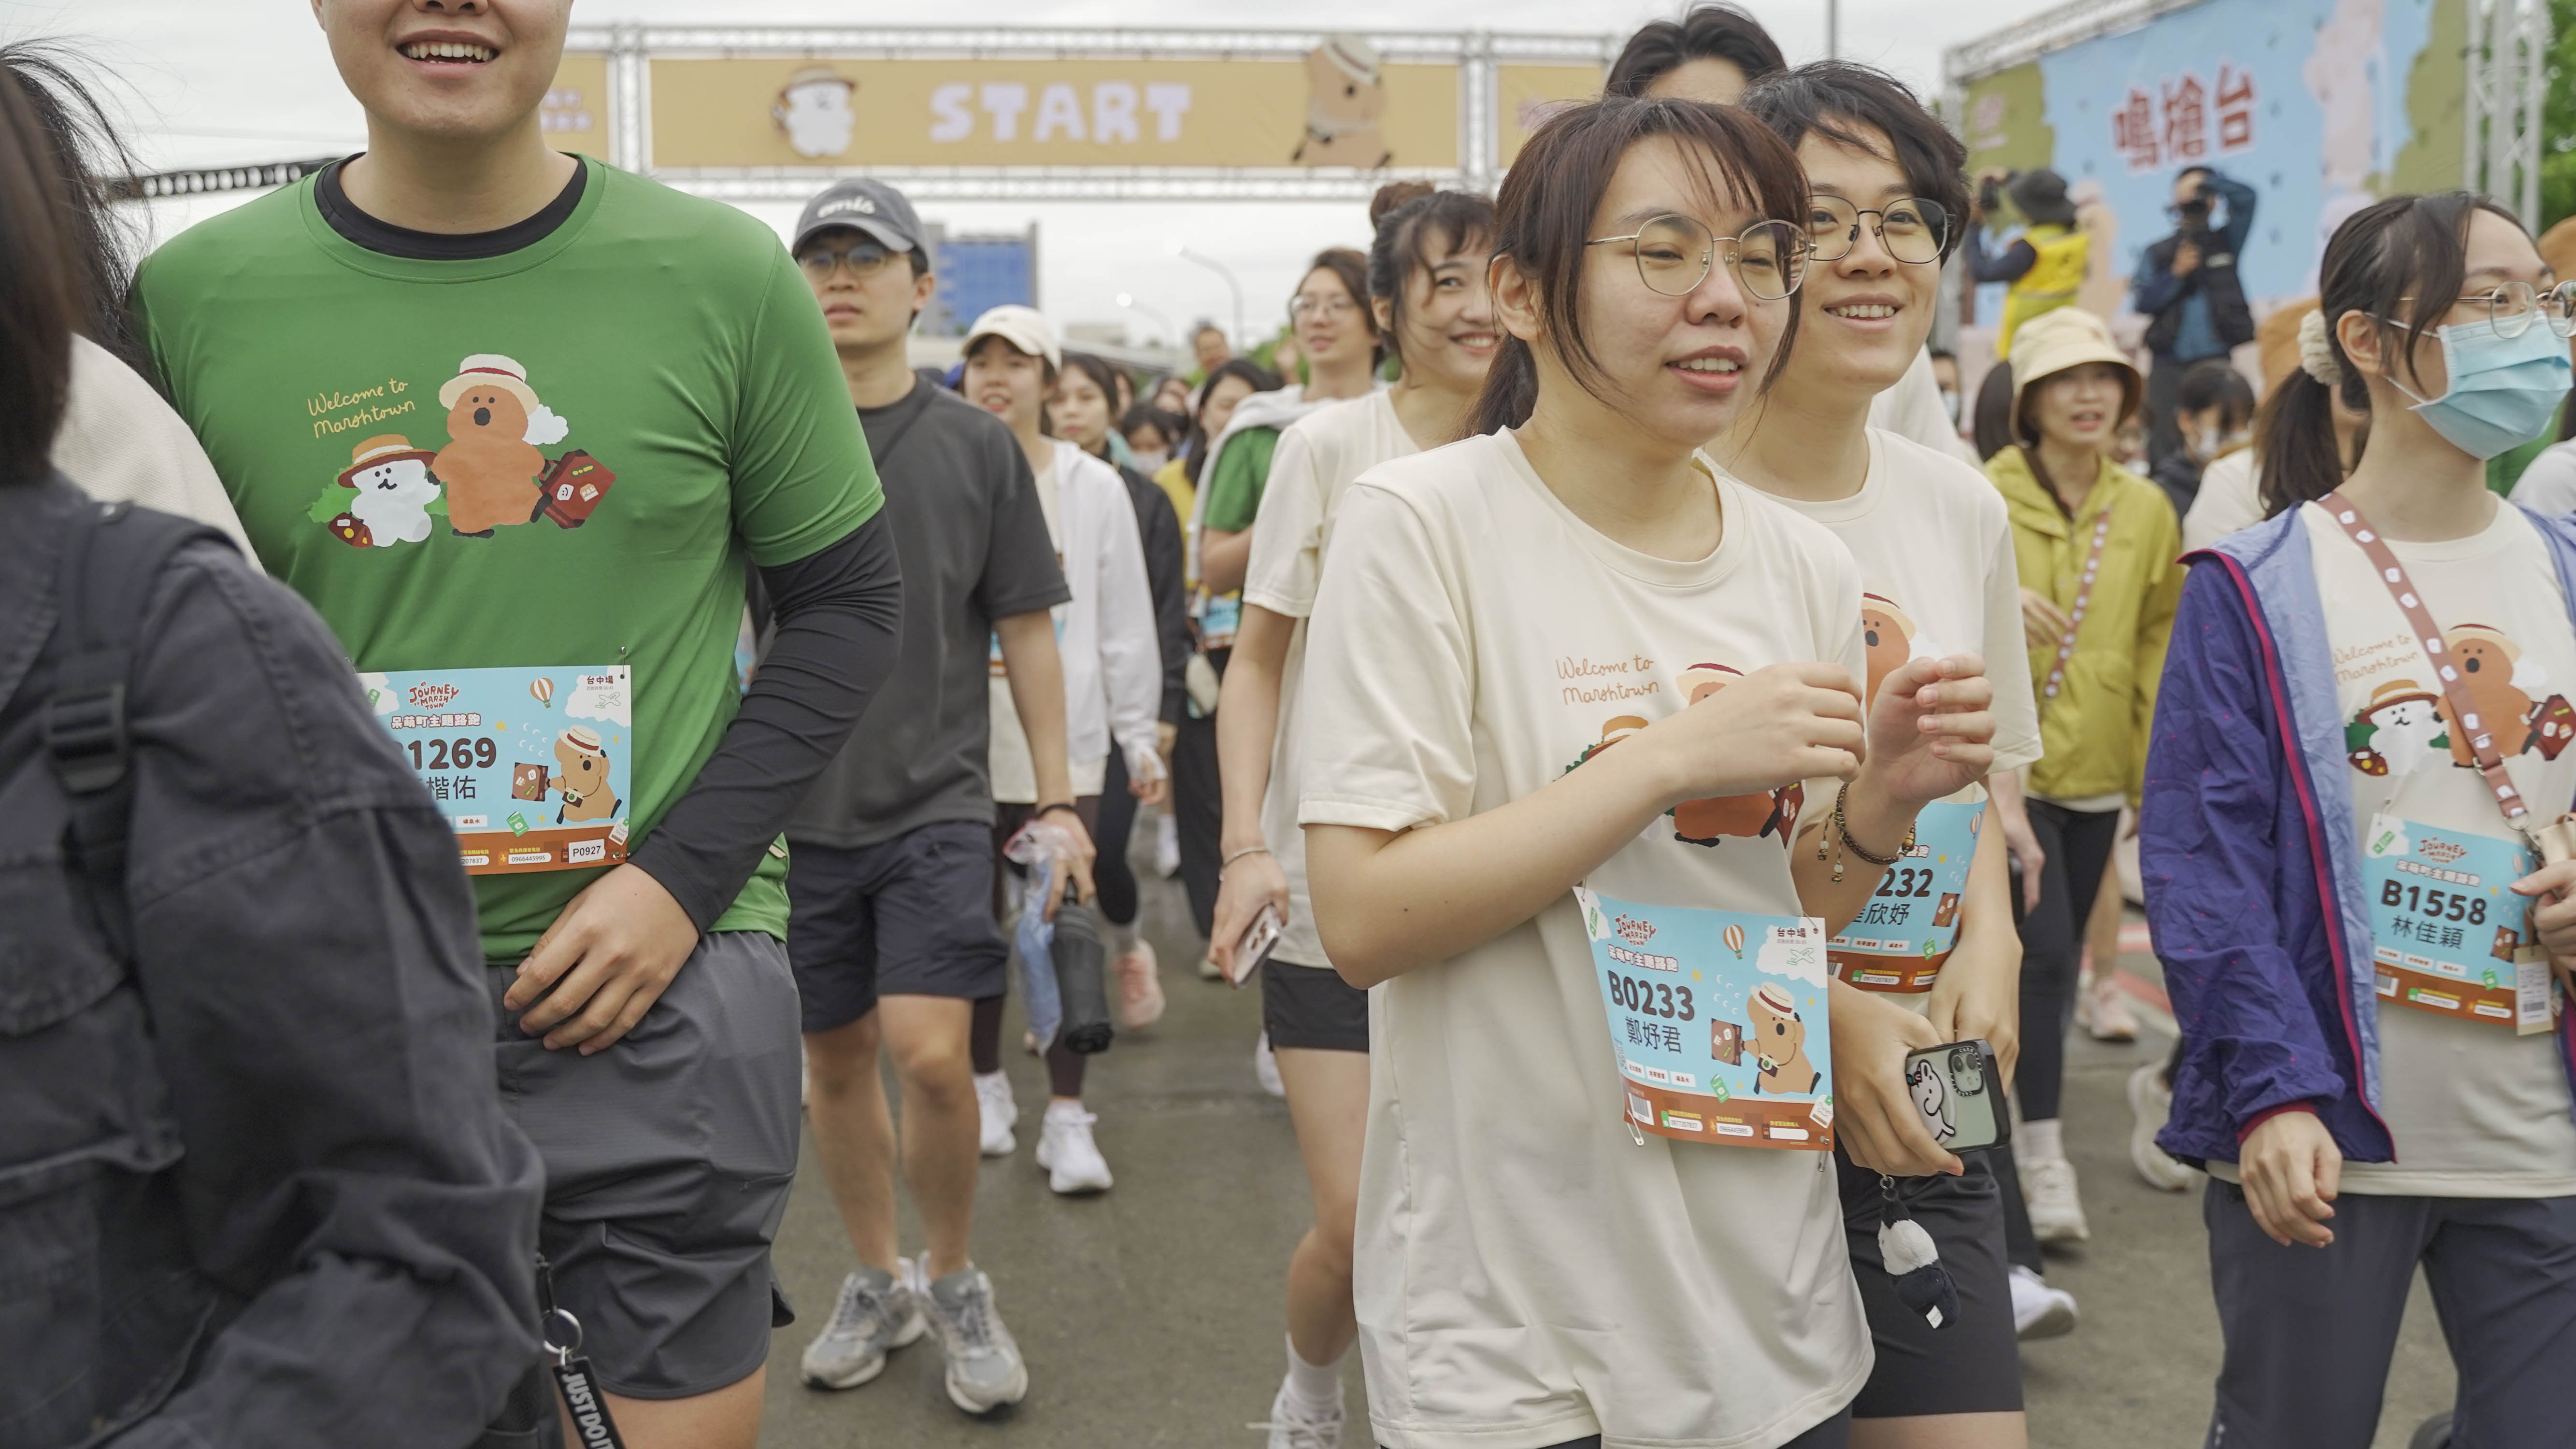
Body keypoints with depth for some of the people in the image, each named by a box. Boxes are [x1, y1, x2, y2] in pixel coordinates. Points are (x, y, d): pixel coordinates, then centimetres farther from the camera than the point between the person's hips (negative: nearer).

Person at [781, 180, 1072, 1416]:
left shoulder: (977, 446, 2)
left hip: (936, 798, -1)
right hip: (800, 803, 2)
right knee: (836, 1058, 11)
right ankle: (878, 1282, 32)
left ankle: (954, 1282, 13)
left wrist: (1058, 798, 2)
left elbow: (1025, 631, 5)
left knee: (930, 1052, -12)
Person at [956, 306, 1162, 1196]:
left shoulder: (1094, 487, 4)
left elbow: (1125, 624, 5)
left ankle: (1067, 1116, 5)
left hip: (1065, 740, -1)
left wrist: (1140, 737, 3)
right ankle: (987, 1085, 29)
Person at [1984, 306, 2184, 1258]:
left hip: (2096, 771, 5)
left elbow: (2157, 646, 13)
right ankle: (2040, 1149, -5)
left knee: (2060, 962, 13)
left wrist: (2157, 773, 10)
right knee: (2042, 949, -15)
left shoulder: (2147, 511, 7)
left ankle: (2019, 1125, 30)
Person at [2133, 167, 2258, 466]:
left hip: (2215, 361, -1)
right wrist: (2176, 273, -11)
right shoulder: (2157, 253, 10)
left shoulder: (2225, 242, 10)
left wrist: (2205, 181, -5)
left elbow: (2245, 197, -3)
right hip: (2168, 364, 1)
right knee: (2163, 446, 1)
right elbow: (2142, 301, -2)